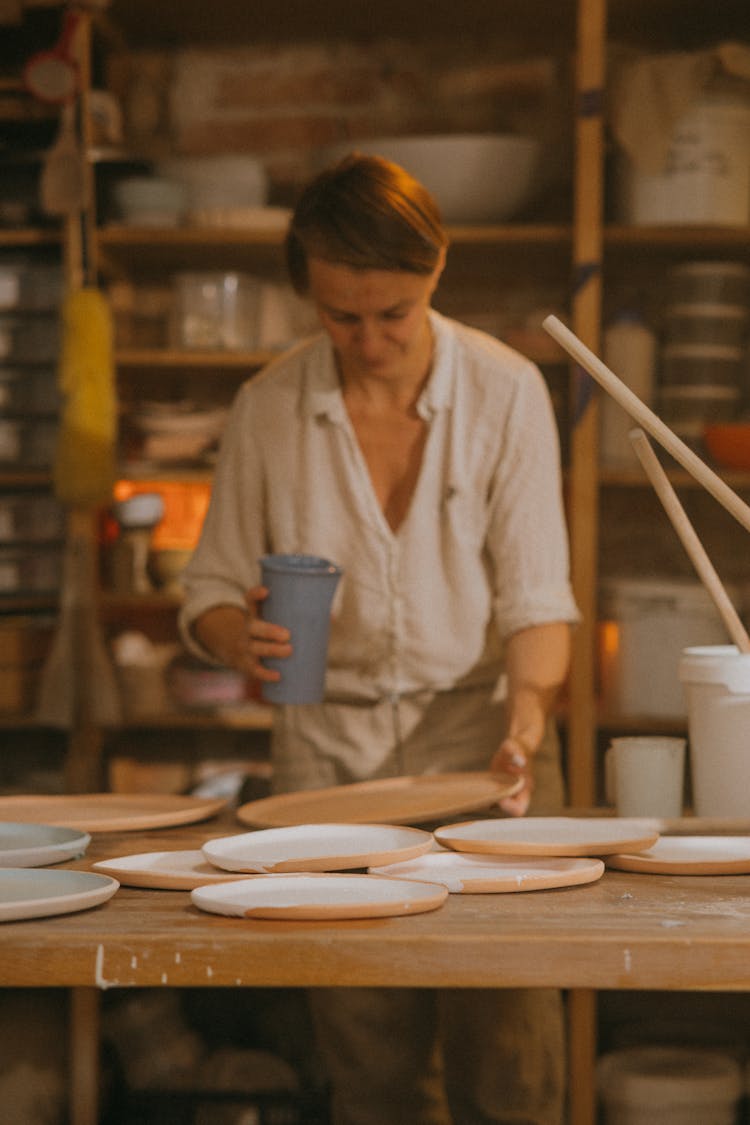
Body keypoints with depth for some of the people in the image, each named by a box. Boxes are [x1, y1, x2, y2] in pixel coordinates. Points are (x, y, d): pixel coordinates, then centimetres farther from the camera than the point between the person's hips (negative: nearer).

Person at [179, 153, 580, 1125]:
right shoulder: (269, 406, -1)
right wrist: (239, 635, -16)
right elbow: (211, 585, 6)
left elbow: (536, 590, -5)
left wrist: (528, 707, -22)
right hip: (329, 746, 1)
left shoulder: (505, 390, -4)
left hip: (480, 732, -1)